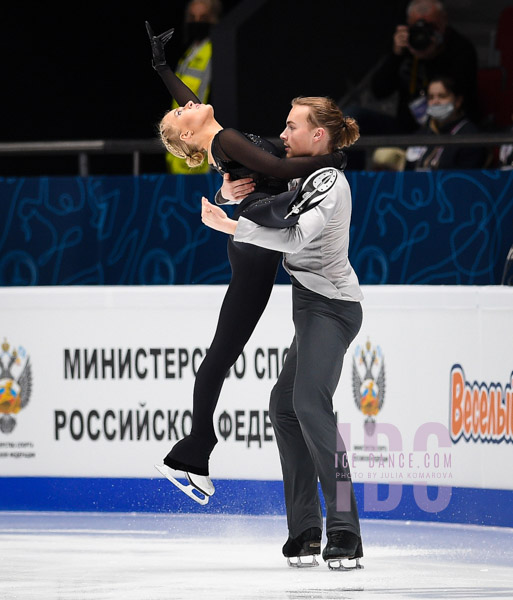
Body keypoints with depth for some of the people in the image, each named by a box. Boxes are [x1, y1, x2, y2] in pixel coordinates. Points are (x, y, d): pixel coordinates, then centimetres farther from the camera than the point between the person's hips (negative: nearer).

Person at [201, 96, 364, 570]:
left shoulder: (329, 181, -12)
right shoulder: (309, 180, 19)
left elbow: (297, 236, -25)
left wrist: (232, 226, -24)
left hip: (330, 305, -11)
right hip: (314, 307, 11)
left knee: (311, 405, -23)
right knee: (285, 406, 11)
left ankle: (344, 533, -28)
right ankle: (305, 531, 15)